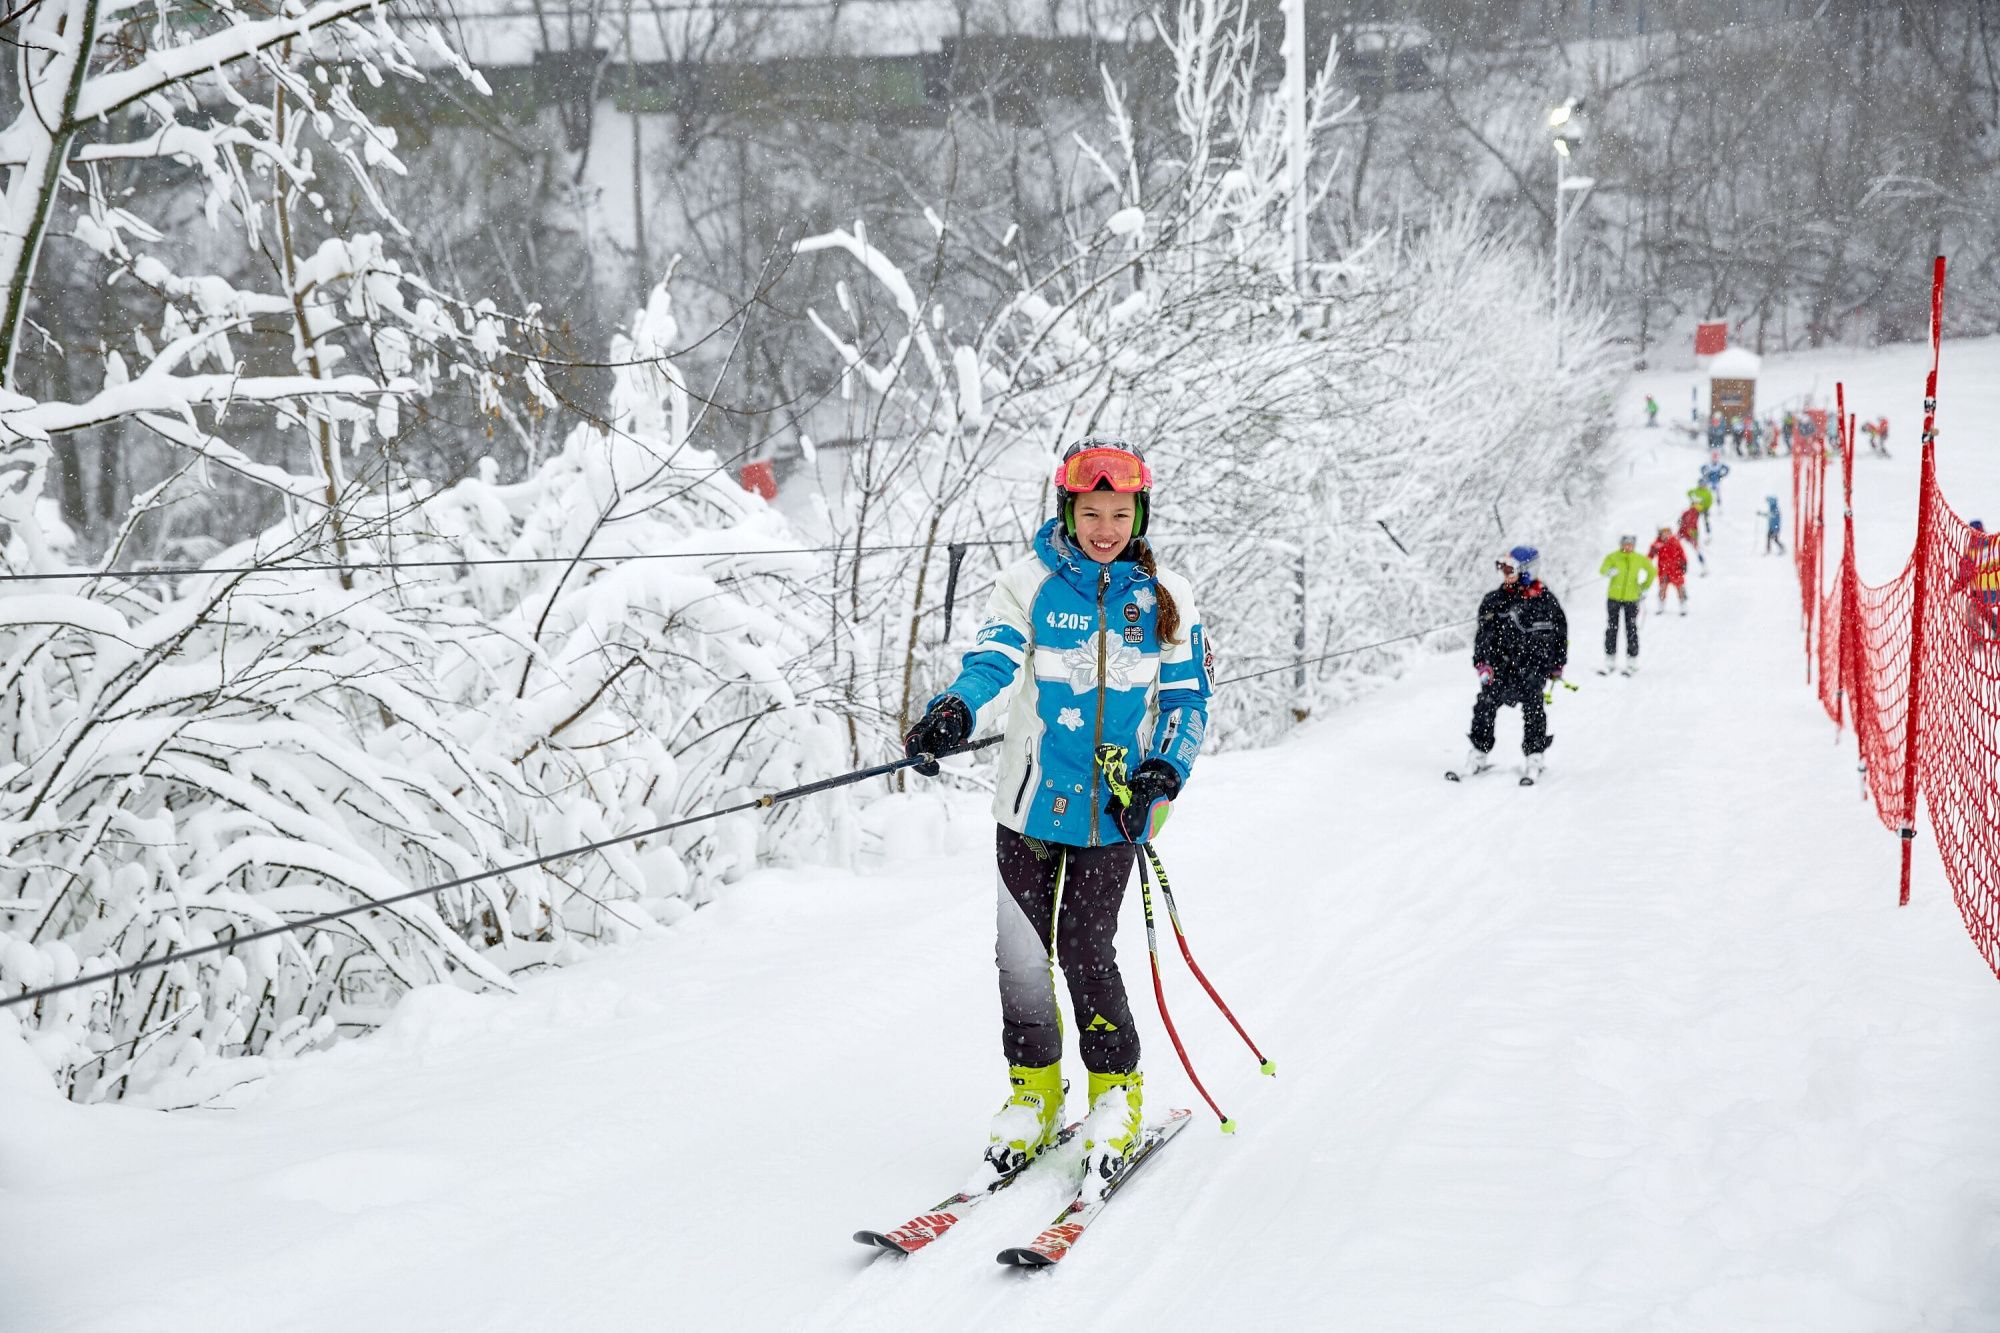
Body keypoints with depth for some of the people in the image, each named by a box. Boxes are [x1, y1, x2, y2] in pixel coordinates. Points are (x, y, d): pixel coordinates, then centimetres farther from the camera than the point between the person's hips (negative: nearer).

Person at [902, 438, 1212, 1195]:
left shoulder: (1165, 598, 3)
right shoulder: (1030, 583, -1)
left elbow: (1187, 698, 5)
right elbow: (992, 659, -14)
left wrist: (1163, 774, -12)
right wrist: (953, 713, -36)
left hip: (1114, 807, -1)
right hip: (1033, 798, 1)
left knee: (1084, 947, -7)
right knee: (1023, 952, 2)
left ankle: (1115, 1091, 14)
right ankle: (1033, 1094, 22)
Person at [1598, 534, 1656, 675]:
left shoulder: (1640, 559, 3)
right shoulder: (1613, 557, -3)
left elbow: (1652, 572, 18)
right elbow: (1603, 569, -20)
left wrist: (1644, 589, 13)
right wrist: (1609, 571, -42)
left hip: (1632, 599, 0)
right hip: (1613, 598, 0)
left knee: (1631, 630, 0)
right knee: (1611, 630, 4)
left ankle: (1632, 664, 7)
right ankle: (1610, 664, 11)